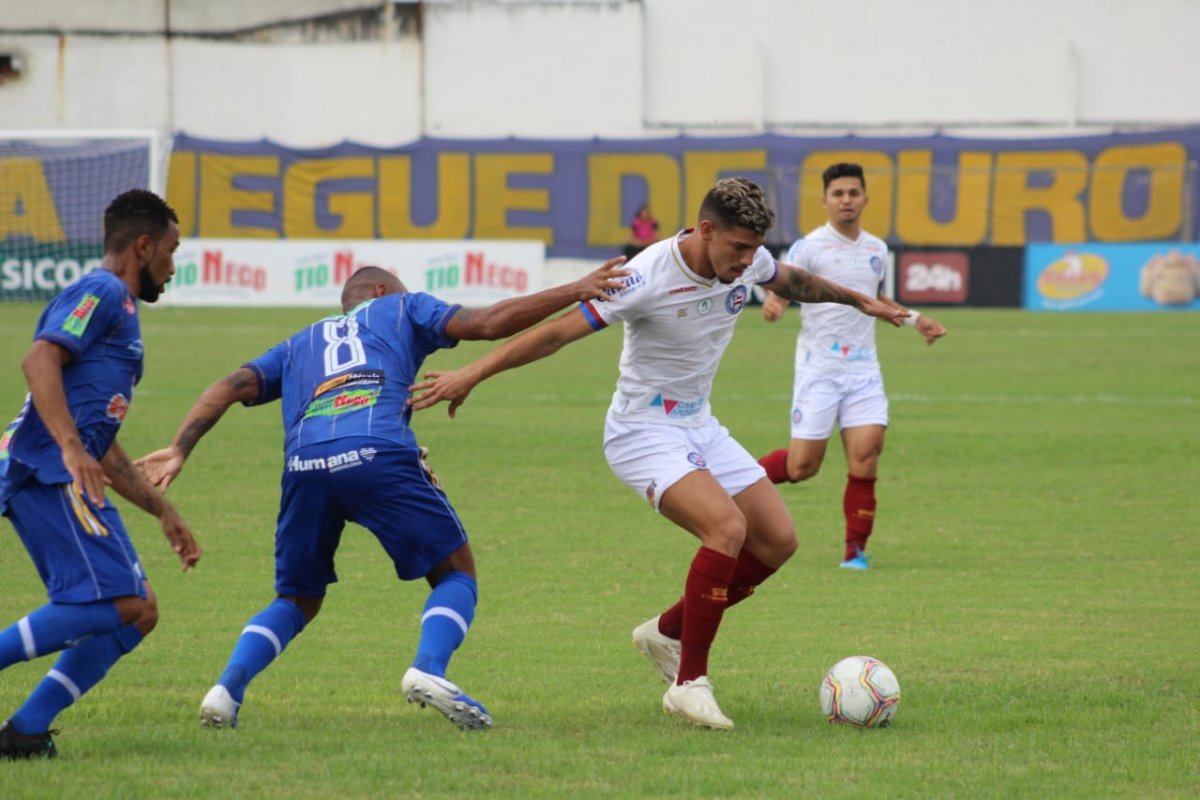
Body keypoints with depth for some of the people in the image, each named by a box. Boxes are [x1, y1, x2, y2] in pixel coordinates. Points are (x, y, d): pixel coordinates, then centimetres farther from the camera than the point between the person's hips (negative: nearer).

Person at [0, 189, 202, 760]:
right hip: (47, 472, -10)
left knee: (136, 611, 5)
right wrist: (71, 446, -29)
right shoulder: (101, 293, 0)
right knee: (117, 604, -20)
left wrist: (163, 511, 32)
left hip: (67, 477, 10)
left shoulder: (120, 310, 30)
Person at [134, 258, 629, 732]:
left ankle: (227, 688, -1)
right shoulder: (400, 309, 29)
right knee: (455, 572, 11)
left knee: (297, 602, 21)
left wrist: (179, 451, 13)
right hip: (378, 455, -4)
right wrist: (576, 292, 21)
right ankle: (428, 671, -16)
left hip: (304, 462, 4)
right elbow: (489, 323, 16)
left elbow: (233, 386, 22)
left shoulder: (300, 344, 37)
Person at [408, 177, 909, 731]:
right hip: (644, 432, -8)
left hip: (699, 426, 8)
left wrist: (859, 300, 34)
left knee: (777, 540, 2)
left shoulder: (747, 261, -6)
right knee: (727, 525, -29)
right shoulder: (650, 279, -27)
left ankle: (667, 633, 19)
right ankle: (689, 684, -21)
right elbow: (560, 331, -25)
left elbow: (793, 282, 20)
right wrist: (472, 374, -26)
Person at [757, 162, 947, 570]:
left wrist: (915, 319, 19)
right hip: (819, 368, -4)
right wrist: (772, 305, -36)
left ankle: (856, 548, -1)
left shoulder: (876, 250, 12)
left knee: (866, 452, -12)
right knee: (802, 466, -5)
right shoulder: (809, 247, -6)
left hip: (863, 369, 4)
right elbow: (780, 291, -12)